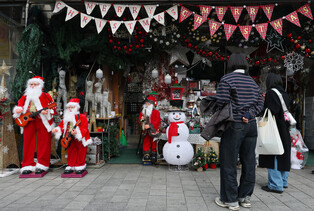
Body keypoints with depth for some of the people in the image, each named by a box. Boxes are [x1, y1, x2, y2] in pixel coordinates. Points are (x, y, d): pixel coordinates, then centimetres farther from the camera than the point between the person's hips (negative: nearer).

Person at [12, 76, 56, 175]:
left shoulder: (45, 96, 6)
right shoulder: (25, 97, 18)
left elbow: (53, 108, 1)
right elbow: (19, 106, 20)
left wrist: (47, 112, -19)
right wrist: (18, 110, -3)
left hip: (42, 121, -3)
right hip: (27, 121, 4)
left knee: (44, 143, -2)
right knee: (28, 143, 3)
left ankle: (42, 165, 6)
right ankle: (28, 165, 11)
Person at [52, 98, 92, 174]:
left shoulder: (82, 117, -12)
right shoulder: (66, 118, 7)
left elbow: (84, 128, -20)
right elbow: (61, 126, 9)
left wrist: (77, 132, -35)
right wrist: (57, 129, -12)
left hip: (80, 140, -5)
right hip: (70, 140, 5)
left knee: (81, 153, 5)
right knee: (71, 153, 13)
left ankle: (80, 166, 20)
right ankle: (71, 166, 25)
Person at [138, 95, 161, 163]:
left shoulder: (156, 112, -7)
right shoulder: (142, 112, 10)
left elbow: (157, 121, -15)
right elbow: (140, 120, 16)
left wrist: (149, 125, -24)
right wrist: (141, 120, -8)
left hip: (153, 130, -5)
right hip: (146, 131, 5)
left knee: (154, 143, 3)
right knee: (146, 142, 7)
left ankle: (154, 154, 13)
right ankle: (146, 154, 17)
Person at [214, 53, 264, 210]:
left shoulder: (227, 79, -8)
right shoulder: (252, 82, 13)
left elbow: (222, 103, -16)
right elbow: (259, 104, 8)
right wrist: (249, 114, -4)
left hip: (234, 125, -7)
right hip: (251, 125, 7)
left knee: (229, 162, 3)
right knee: (248, 162, 12)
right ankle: (245, 197, 24)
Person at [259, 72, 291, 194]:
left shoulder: (271, 93, -13)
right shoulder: (285, 94, 10)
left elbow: (270, 112, -21)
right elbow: (286, 111, 14)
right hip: (285, 130, 8)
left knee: (273, 156, -2)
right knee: (283, 155, 16)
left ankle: (275, 185, 2)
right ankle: (283, 182, 27)